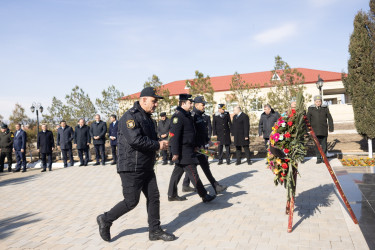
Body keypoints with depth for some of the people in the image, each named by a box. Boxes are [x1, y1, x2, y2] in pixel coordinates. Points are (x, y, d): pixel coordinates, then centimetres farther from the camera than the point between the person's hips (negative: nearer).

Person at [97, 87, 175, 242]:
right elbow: (135, 140, -29)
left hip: (146, 167, 9)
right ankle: (105, 220, 20)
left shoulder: (147, 117, 15)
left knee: (153, 197, 9)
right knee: (131, 201, -2)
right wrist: (157, 145, -18)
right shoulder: (130, 116, -16)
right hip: (131, 167, -9)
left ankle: (155, 231, 21)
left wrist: (159, 143, 1)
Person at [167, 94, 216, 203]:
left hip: (188, 150, 10)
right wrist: (175, 153, -24)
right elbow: (174, 135, -22)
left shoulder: (187, 115, 15)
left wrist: (194, 147, 24)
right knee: (193, 174, -4)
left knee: (178, 171, 15)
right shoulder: (178, 116, -17)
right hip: (183, 151, -10)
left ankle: (172, 195, 25)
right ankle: (204, 196, 2)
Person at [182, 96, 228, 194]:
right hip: (197, 147, -10)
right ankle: (216, 187, 0)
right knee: (206, 167, -5)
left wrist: (208, 140, 17)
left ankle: (185, 186, 26)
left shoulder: (201, 116, 15)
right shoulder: (193, 116, -15)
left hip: (202, 146, 10)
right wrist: (196, 147, -22)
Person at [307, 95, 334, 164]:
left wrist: (331, 128, 5)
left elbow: (330, 118, 9)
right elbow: (308, 119, 5)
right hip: (315, 130, 0)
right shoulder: (311, 109, 2)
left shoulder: (325, 108, 4)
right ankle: (318, 158, 10)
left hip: (324, 130, 1)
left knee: (324, 144, 4)